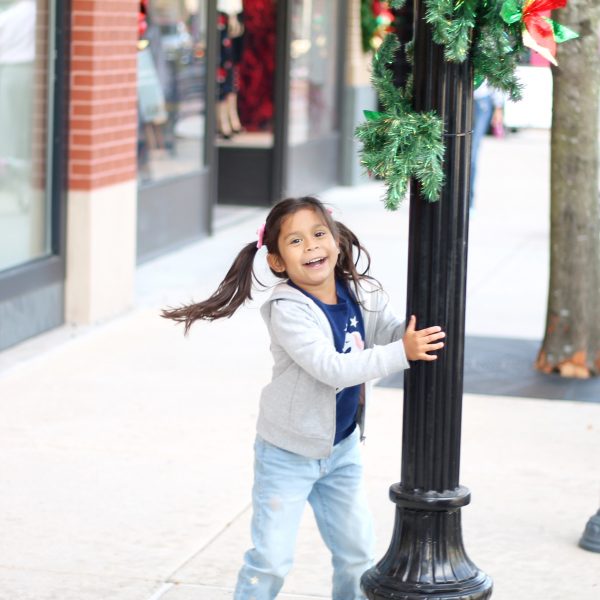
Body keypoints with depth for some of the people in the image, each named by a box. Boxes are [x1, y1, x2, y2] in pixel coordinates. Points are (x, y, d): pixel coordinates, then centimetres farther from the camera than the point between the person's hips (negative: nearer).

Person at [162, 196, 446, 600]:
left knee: (356, 553, 17)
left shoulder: (362, 295, -4)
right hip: (289, 454, -6)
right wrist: (402, 353, -36)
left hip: (342, 449, 6)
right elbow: (332, 369, -32)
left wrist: (427, 334, -31)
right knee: (272, 559, -2)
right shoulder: (288, 310, -24)